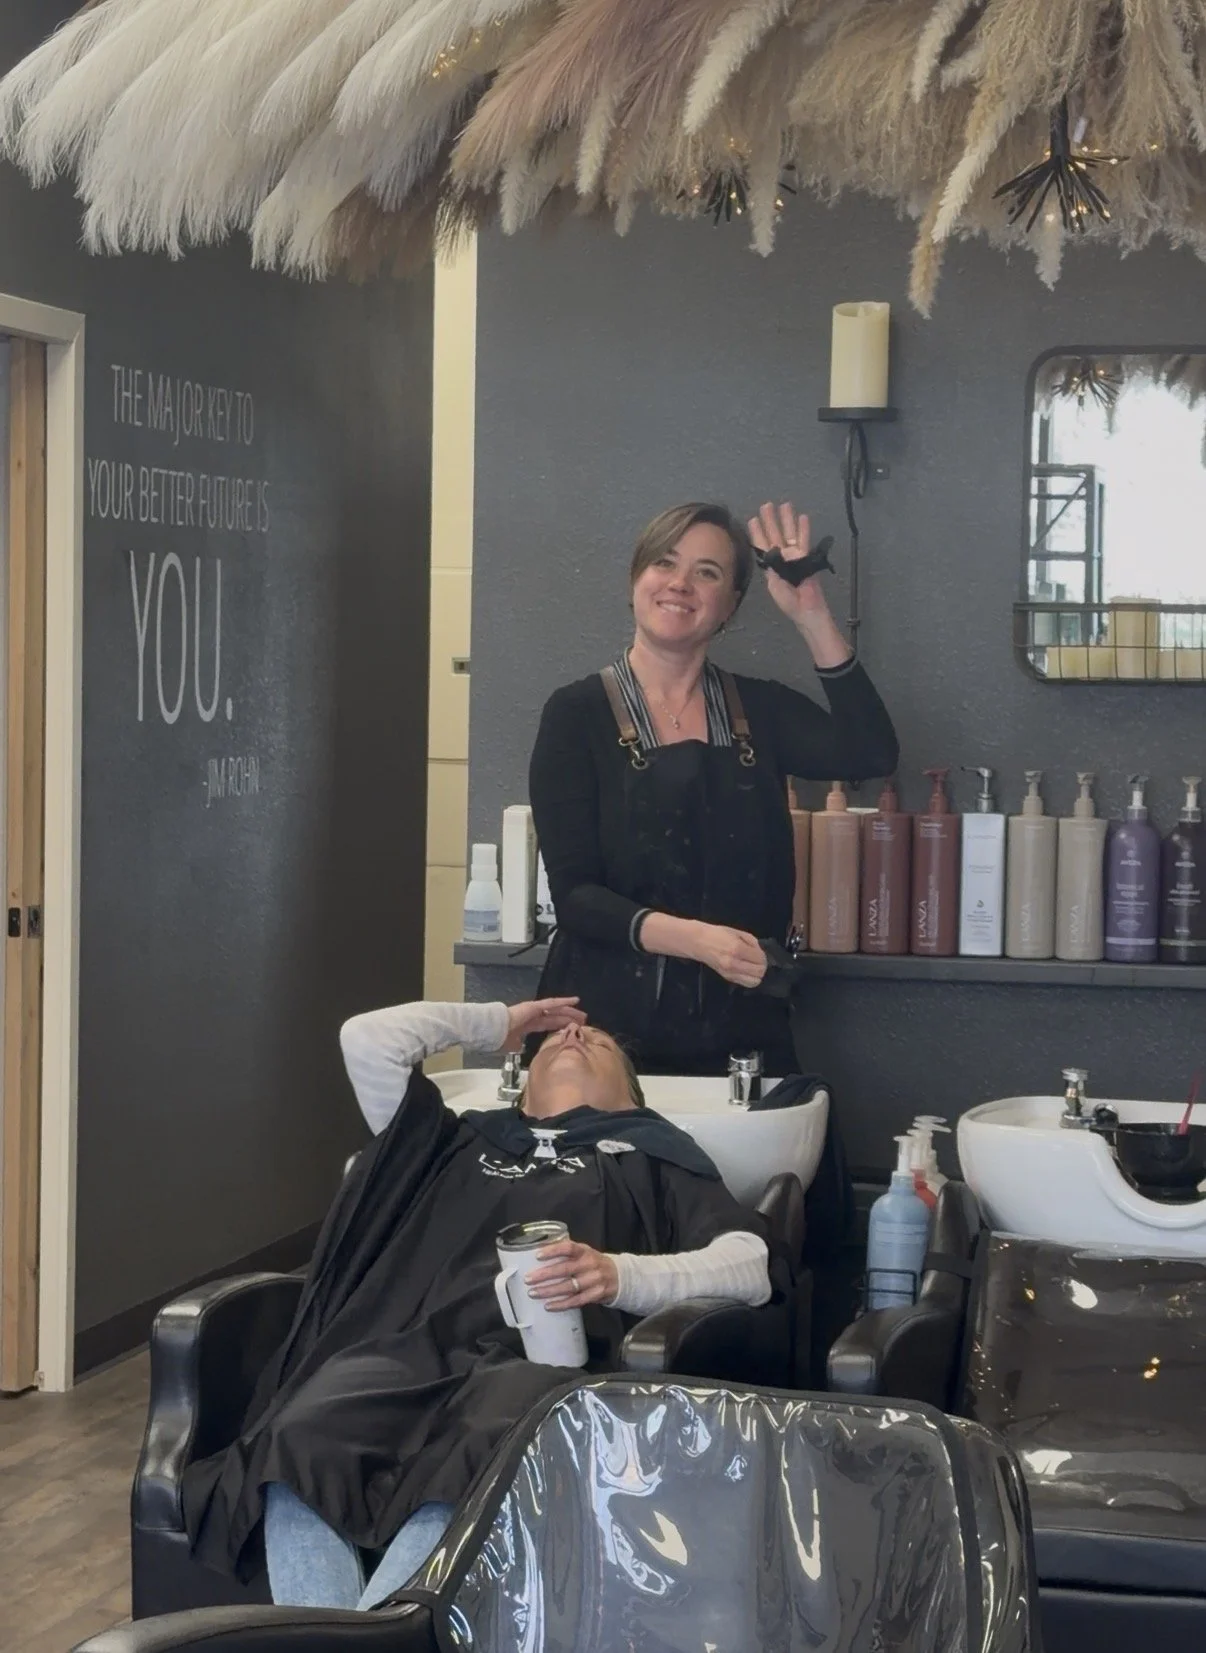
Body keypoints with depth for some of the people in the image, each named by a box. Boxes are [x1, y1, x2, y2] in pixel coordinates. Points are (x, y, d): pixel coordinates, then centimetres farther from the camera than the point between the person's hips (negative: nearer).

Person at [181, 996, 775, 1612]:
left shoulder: (650, 1156, 29)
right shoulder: (463, 1141, 39)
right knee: (298, 1443, -35)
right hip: (407, 1343, 3)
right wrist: (497, 1023, 46)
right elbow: (367, 1038, 33)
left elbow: (750, 1266, 12)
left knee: (475, 1470, -42)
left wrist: (622, 1275, -7)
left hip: (545, 1356, -3)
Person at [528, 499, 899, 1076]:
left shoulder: (757, 710, 8)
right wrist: (695, 939, -24)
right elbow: (575, 894, -9)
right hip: (609, 1031, -2)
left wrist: (811, 615, -13)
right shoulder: (578, 714, -1)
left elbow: (871, 754, -10)